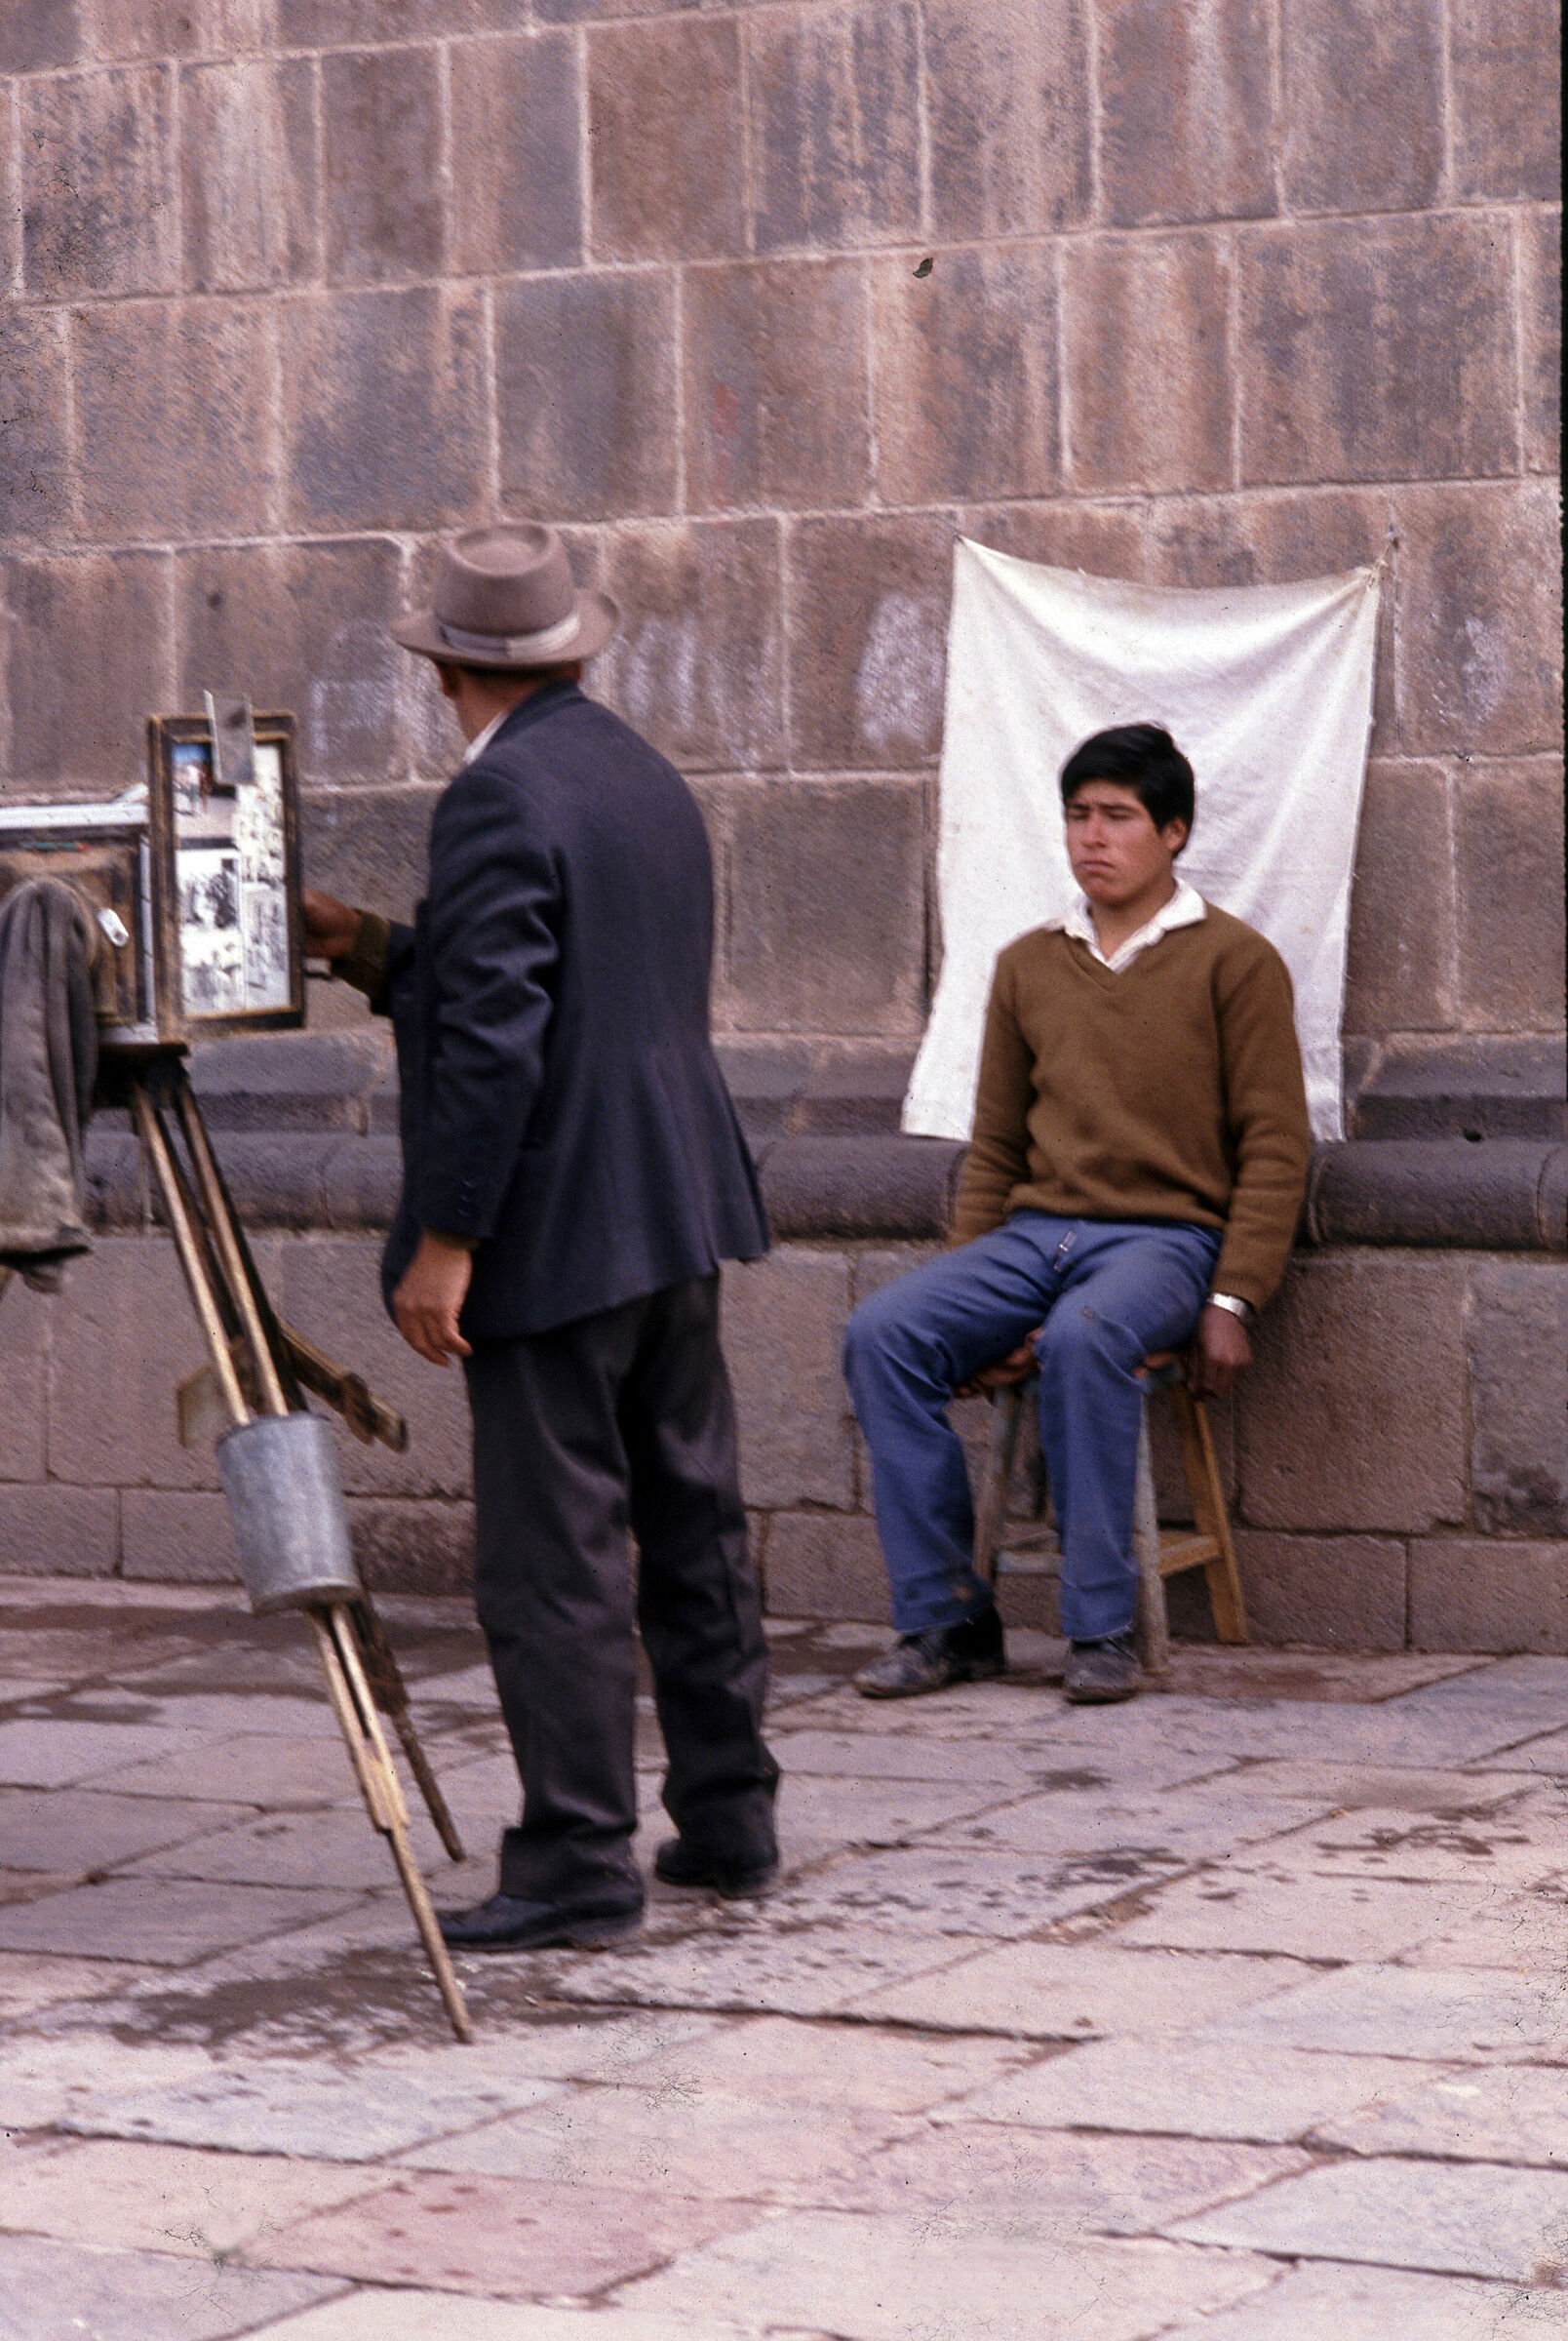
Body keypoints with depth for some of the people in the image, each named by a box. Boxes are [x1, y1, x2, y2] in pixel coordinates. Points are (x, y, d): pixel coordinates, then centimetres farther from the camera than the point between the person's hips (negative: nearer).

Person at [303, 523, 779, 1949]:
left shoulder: (500, 800, -15)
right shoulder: (652, 781, 14)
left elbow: (495, 1037, -21)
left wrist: (445, 1241, -19)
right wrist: (381, 956, 20)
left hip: (556, 1234, -9)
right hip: (677, 1207, 9)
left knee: (555, 1555, -5)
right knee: (693, 1522, 16)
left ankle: (579, 1868, -2)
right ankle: (729, 1821, 24)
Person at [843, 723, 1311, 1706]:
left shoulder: (1233, 960, 4)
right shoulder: (1028, 966, 18)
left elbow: (1275, 1147, -1)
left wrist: (1231, 1301, -12)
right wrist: (971, 1307, 7)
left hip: (1165, 1236, -5)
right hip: (1035, 1232, 5)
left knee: (1083, 1339, -38)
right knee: (883, 1333, -22)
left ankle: (1104, 1628, -28)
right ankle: (946, 1618, -18)